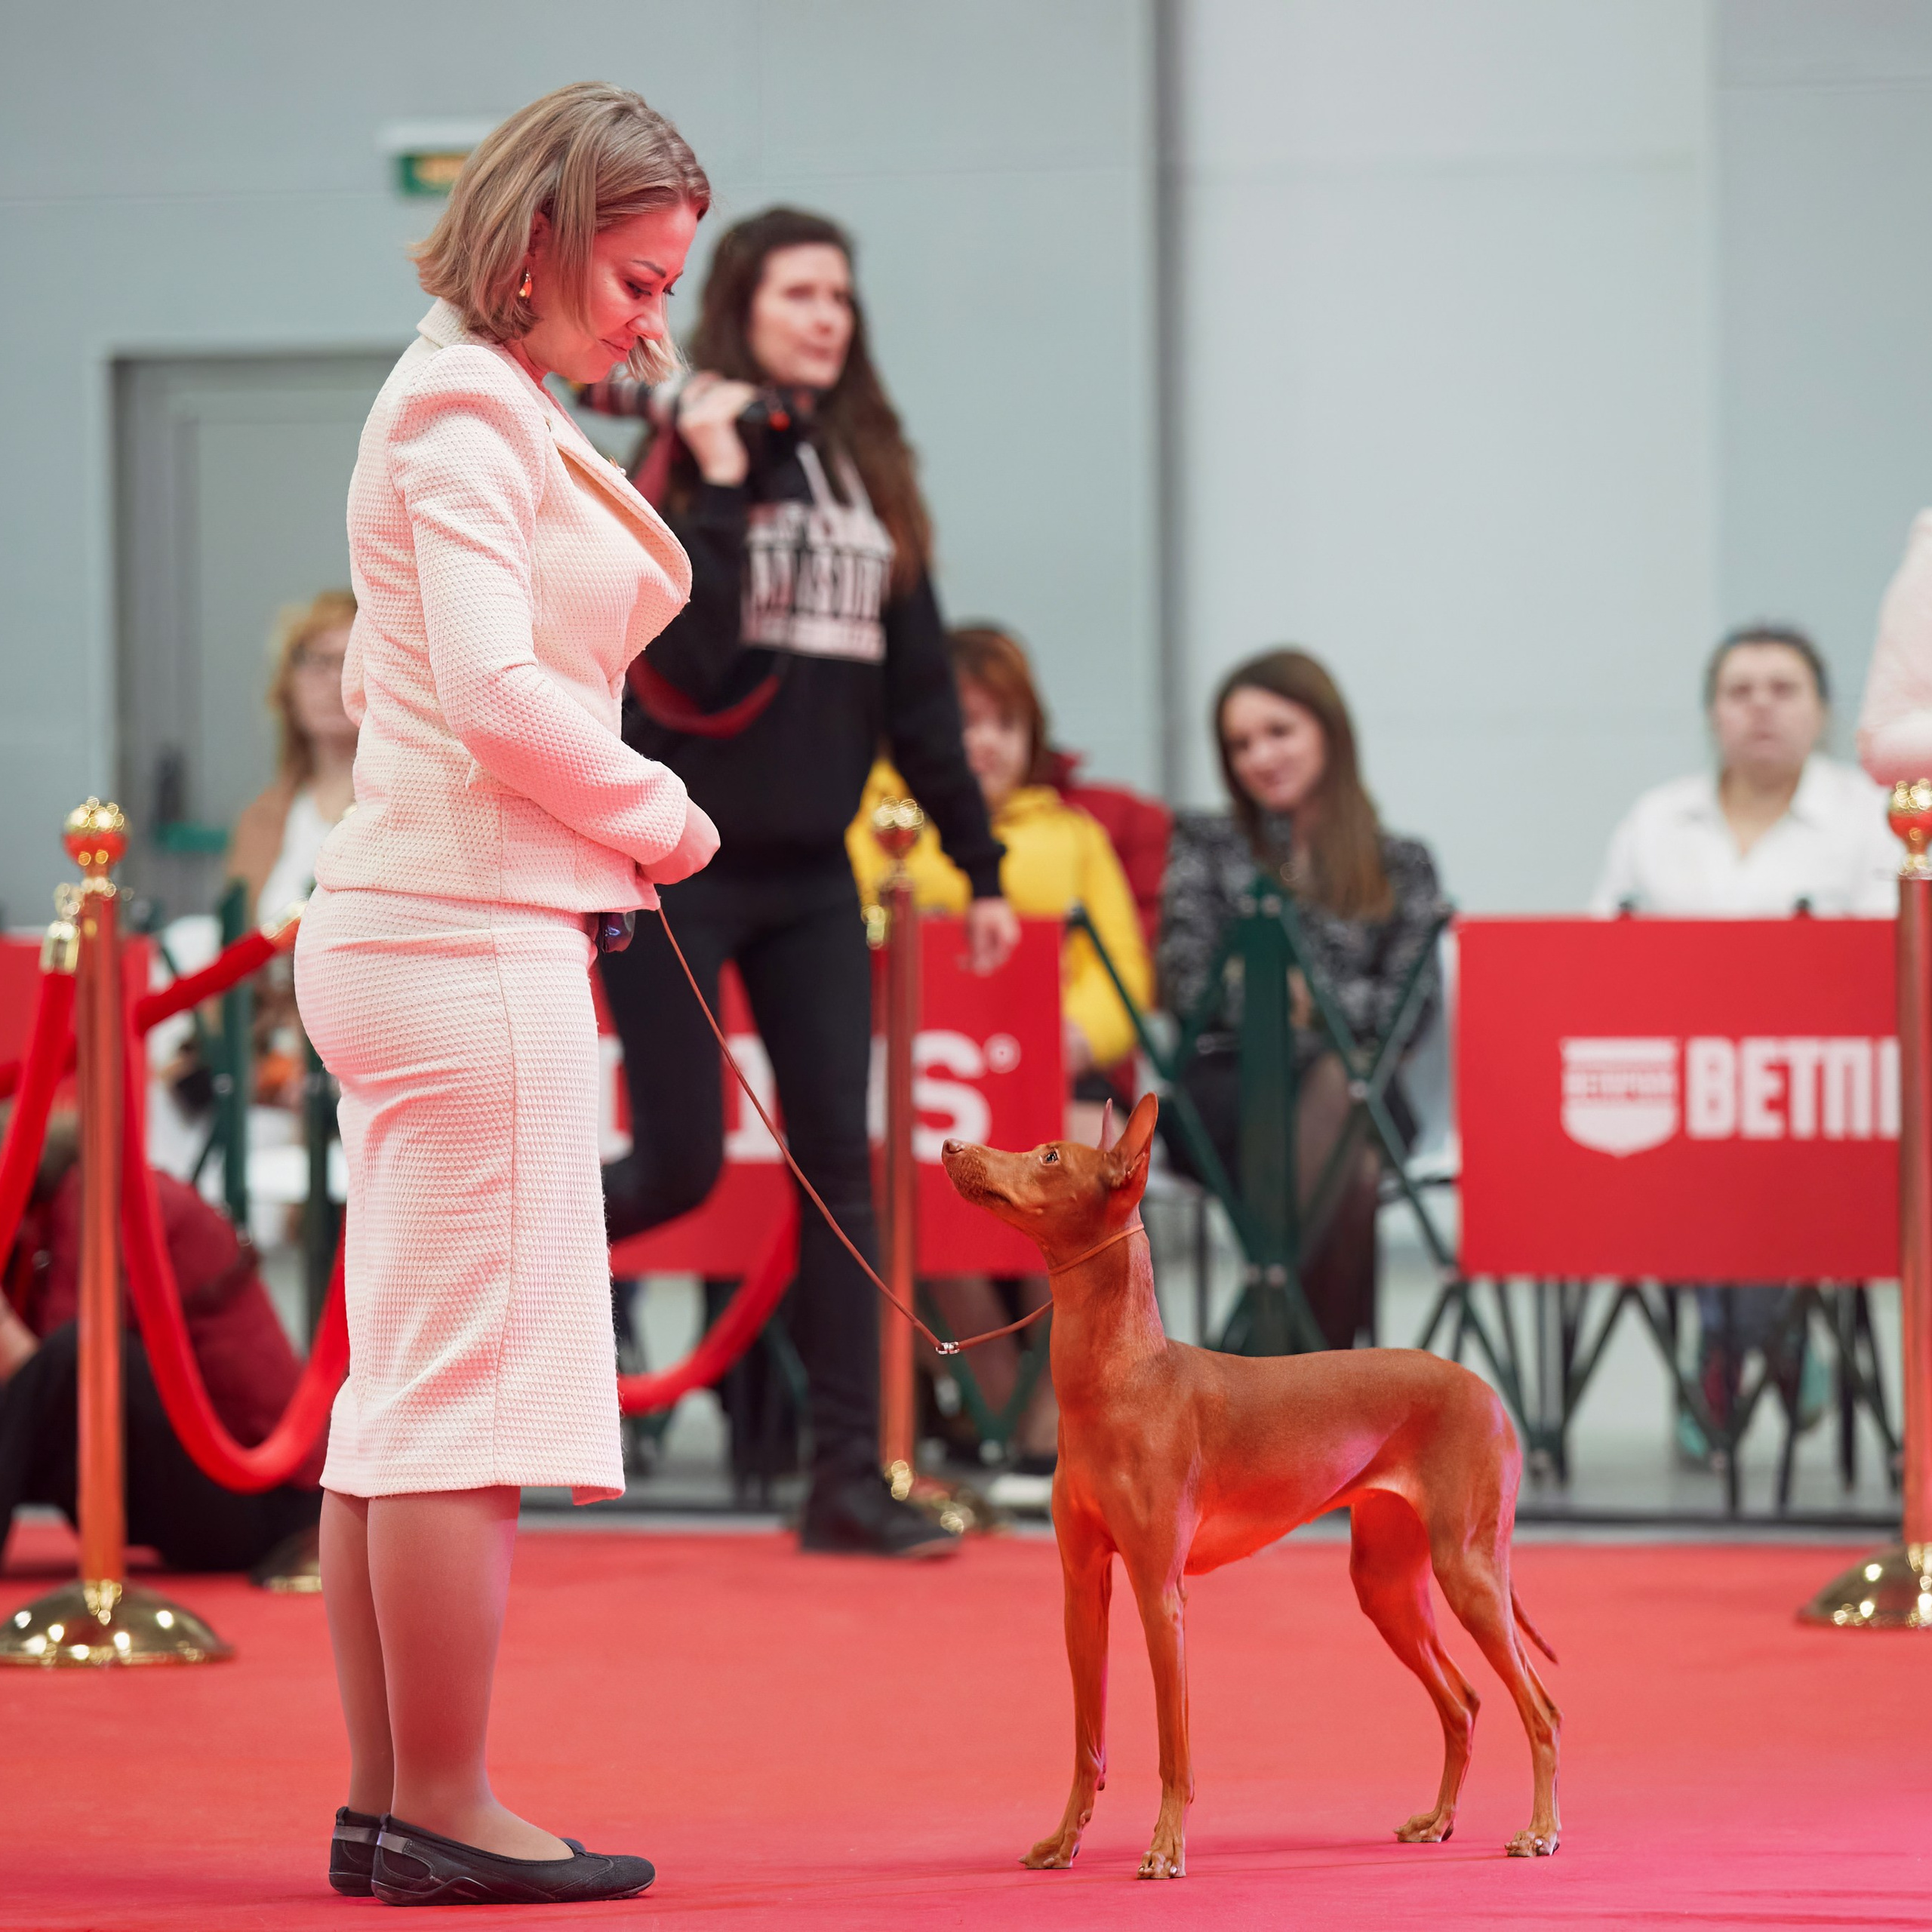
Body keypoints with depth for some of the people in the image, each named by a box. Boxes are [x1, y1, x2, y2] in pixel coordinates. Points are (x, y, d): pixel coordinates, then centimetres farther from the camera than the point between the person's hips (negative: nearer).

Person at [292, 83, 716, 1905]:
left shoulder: (488, 410, 20)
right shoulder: (465, 407, -11)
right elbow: (497, 691, -20)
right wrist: (662, 815, -6)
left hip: (413, 931, 10)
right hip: (472, 938, -10)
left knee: (397, 1395, 10)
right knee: (474, 1389, -8)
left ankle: (384, 1804, 13)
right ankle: (444, 1812, -5)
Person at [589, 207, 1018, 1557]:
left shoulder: (870, 473, 10)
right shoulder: (681, 461, -7)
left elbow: (919, 684, 12)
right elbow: (685, 660, -20)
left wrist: (978, 862, 10)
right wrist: (719, 487, -22)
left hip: (810, 872, 5)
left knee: (842, 1164, 0)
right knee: (682, 1164, -4)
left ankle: (849, 1479, 1)